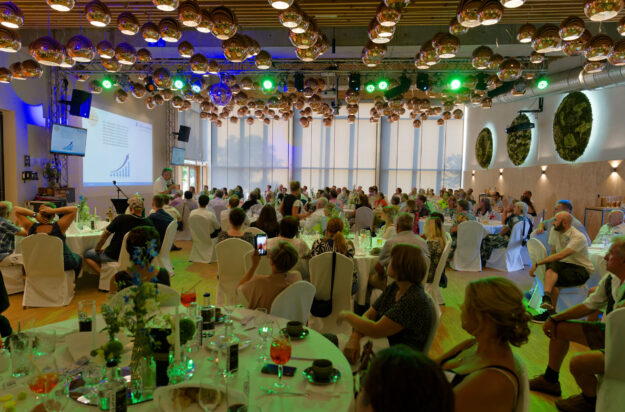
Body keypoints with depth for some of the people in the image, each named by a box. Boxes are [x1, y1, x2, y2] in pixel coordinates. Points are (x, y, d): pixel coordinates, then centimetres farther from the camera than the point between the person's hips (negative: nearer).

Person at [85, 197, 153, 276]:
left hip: (114, 256, -5)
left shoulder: (121, 218, -19)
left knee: (87, 254, 16)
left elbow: (104, 236, -11)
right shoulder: (148, 224, -13)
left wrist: (97, 249, 6)